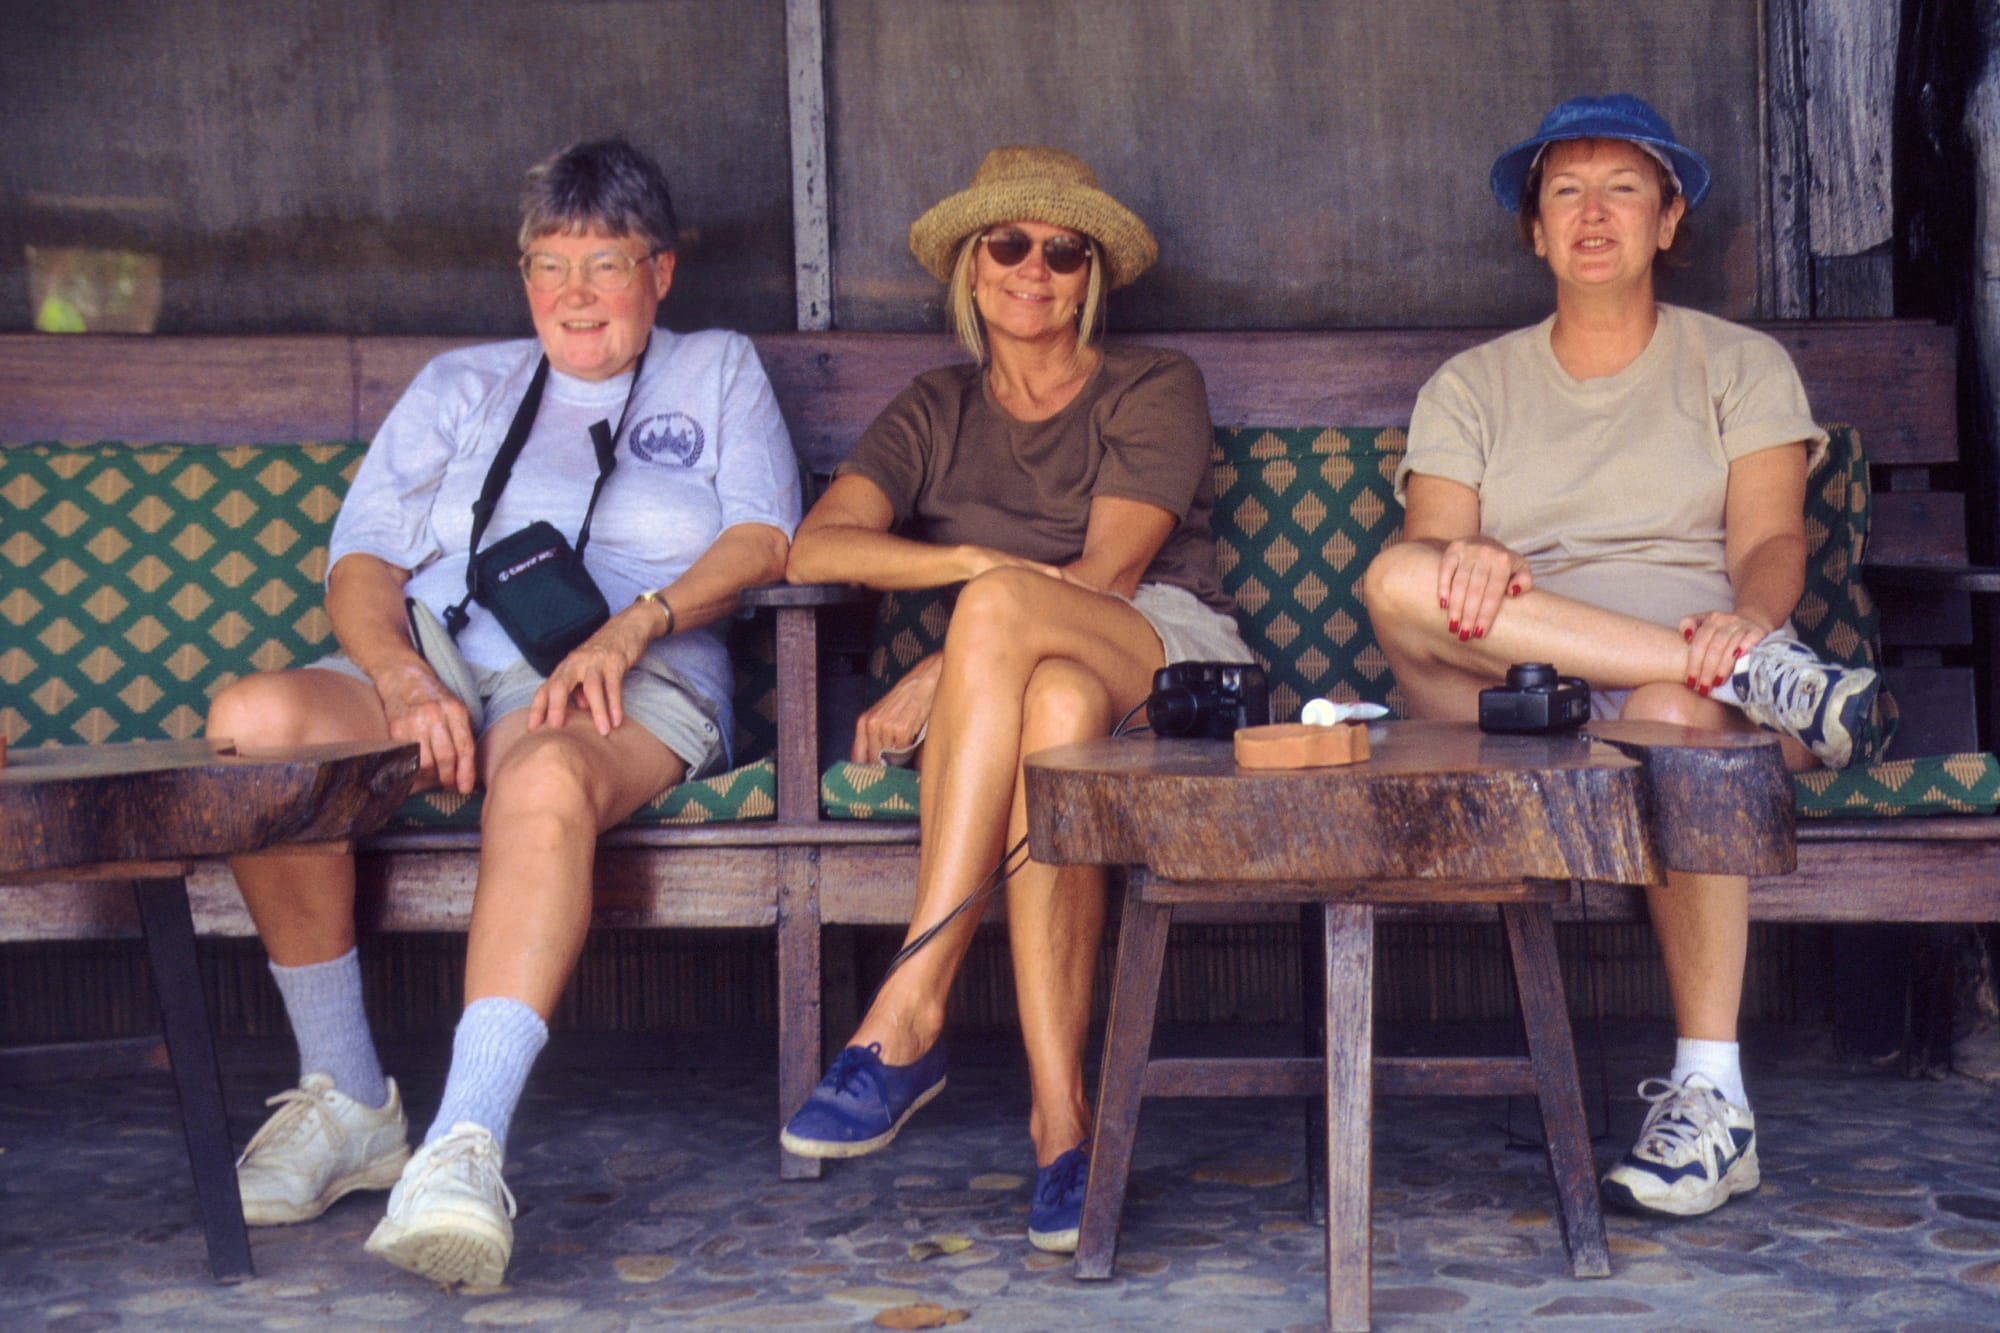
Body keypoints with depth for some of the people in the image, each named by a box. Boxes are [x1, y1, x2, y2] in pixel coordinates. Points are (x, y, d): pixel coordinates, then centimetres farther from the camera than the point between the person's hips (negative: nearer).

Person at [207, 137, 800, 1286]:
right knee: (254, 720, -29)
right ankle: (348, 1103, -17)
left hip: (632, 690, -3)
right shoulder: (463, 384, 27)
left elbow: (764, 540, 5)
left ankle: (467, 1146, -50)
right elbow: (364, 557, 13)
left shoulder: (719, 372, 23)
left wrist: (629, 628, -13)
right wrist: (402, 678, -10)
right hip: (438, 667, 3)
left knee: (547, 776, -40)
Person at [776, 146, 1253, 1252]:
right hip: (1025, 676, 2)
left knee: (1001, 612, -35)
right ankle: (1059, 1116, -43)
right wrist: (975, 559, -17)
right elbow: (814, 548, -2)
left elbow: (1106, 572, -6)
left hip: (1170, 666, -2)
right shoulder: (936, 413, 18)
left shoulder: (1154, 388, 11)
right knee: (1055, 705, -38)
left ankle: (906, 1016, -38)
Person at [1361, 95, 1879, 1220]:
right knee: (1400, 582, -31)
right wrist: (1465, 562, -23)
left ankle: (1713, 1100, -37)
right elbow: (1429, 547, 3)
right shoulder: (1470, 387, 20)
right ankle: (1758, 675, -32)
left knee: (1672, 713, -40)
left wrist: (1750, 613, -23)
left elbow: (1771, 542, 2)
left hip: (1689, 679, -1)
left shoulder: (1742, 366, 17)